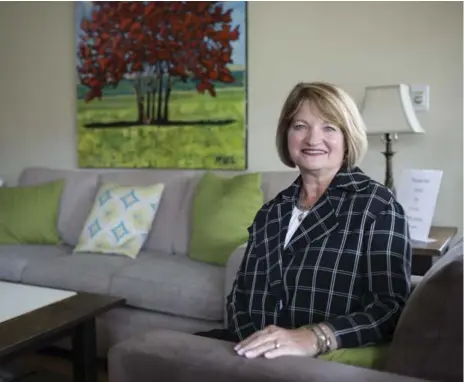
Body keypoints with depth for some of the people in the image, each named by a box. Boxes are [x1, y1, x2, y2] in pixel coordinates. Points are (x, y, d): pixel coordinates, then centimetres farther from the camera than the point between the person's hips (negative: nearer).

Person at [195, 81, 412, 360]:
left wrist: (314, 338, -27)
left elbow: (393, 307, -13)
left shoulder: (376, 204, -3)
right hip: (260, 355, 4)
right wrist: (253, 343, -10)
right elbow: (240, 294, 10)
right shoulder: (271, 212, 12)